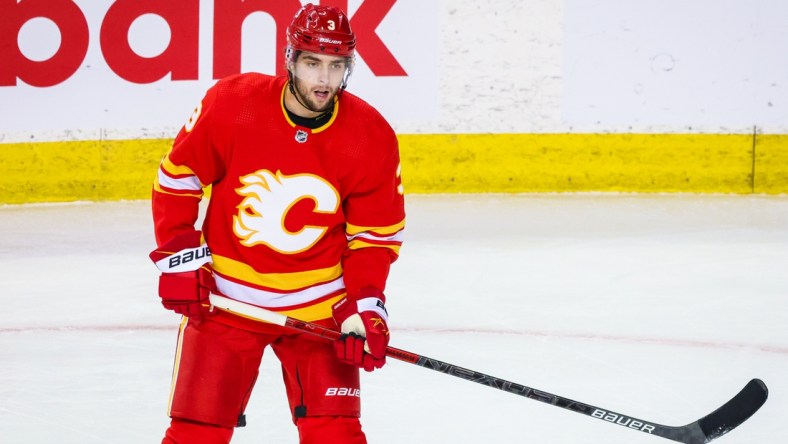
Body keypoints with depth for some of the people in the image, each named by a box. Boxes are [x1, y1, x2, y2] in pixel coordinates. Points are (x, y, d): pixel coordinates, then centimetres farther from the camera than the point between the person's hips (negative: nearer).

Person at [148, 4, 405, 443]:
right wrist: (179, 255, -7)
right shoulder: (231, 104, -15)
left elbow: (376, 235, 0)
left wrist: (365, 305, -12)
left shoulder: (372, 137, -10)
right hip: (224, 297, -1)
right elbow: (178, 176, -1)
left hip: (318, 307, 1)